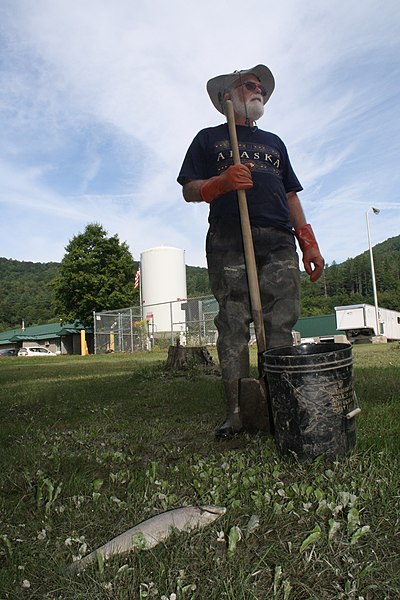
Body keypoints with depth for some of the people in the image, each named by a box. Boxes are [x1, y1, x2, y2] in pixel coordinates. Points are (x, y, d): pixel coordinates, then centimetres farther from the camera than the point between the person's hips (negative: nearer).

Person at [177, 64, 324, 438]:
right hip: (229, 241, -3)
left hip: (278, 242, 4)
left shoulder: (274, 142, 32)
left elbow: (291, 196, 25)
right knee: (233, 325, -8)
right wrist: (223, 181, -11)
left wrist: (309, 243, 13)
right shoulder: (209, 138, 21)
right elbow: (190, 191, 10)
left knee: (281, 326, -5)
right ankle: (236, 411, -2)